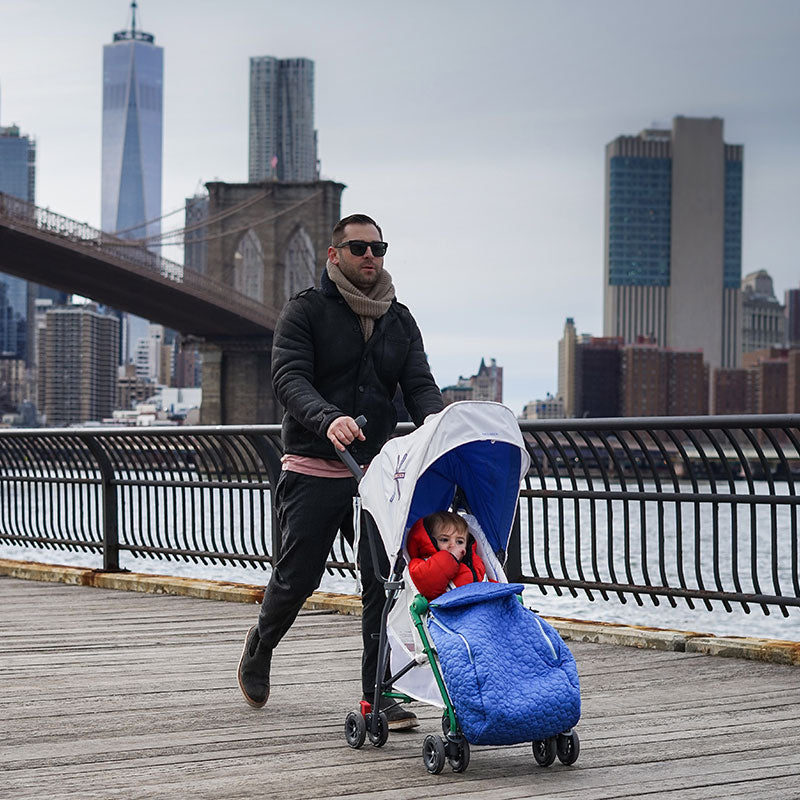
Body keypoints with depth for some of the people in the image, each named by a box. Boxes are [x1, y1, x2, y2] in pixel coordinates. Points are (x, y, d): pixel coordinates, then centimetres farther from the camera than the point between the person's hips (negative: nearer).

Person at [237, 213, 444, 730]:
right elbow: (290, 378, -15)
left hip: (378, 471, 4)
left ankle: (380, 694, 0)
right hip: (314, 471, -3)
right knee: (297, 578, 5)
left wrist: (436, 422, -21)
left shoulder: (401, 321, 12)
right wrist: (328, 420, -35)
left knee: (386, 581, -6)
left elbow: (420, 386, 3)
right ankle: (260, 647, 35)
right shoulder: (306, 312, -2)